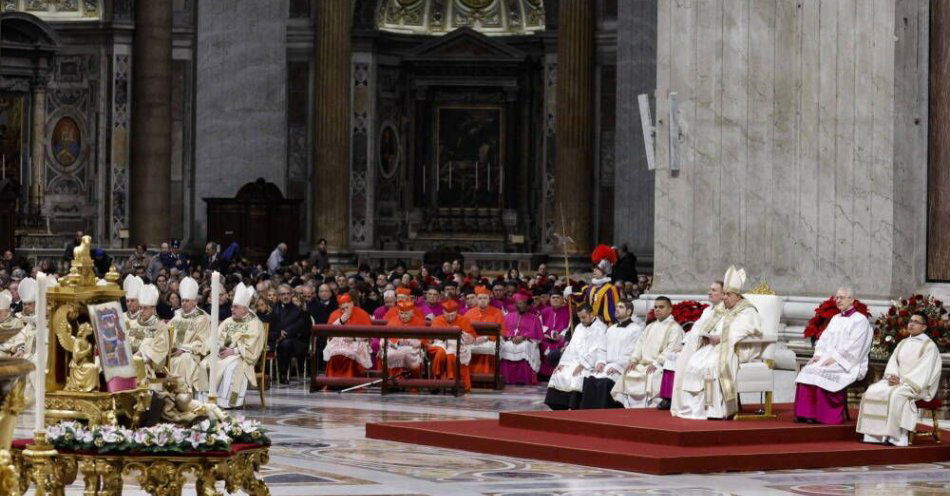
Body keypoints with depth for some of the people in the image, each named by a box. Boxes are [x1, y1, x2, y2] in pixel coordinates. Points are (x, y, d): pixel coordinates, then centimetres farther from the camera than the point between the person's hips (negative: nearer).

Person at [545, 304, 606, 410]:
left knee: (576, 378, -31)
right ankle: (557, 409, -15)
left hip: (589, 365, -7)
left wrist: (582, 365, -20)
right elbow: (571, 346, 18)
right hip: (574, 362, 7)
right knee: (558, 375, -15)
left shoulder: (600, 328, -4)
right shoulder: (579, 327, 21)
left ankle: (572, 409, -27)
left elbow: (596, 350, -14)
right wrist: (562, 363, 5)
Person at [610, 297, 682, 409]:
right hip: (644, 364, 7)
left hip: (662, 365, -7)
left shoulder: (674, 327, 2)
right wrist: (633, 360, 2)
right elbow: (640, 344, 19)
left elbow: (671, 349, -11)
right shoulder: (650, 327, 27)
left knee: (652, 376, -36)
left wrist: (656, 363, -21)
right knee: (628, 374, -14)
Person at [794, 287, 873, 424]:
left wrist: (835, 358, -19)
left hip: (847, 364, -7)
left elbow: (853, 346, -12)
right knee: (807, 370, -20)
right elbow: (824, 338, 17)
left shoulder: (860, 320, -1)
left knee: (820, 372, -32)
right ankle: (805, 413, -24)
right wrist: (818, 354, -3)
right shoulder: (835, 319, 24)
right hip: (828, 358, 7)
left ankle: (821, 415, -28)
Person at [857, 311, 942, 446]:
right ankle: (875, 435, -20)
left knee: (896, 394, -37)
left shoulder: (929, 346, -3)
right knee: (873, 391, -17)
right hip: (897, 380, 7)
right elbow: (893, 361, 11)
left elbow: (923, 370, -14)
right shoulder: (903, 343, 19)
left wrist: (902, 380, -21)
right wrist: (892, 375, -11)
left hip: (917, 385, -7)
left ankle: (895, 436, -33)